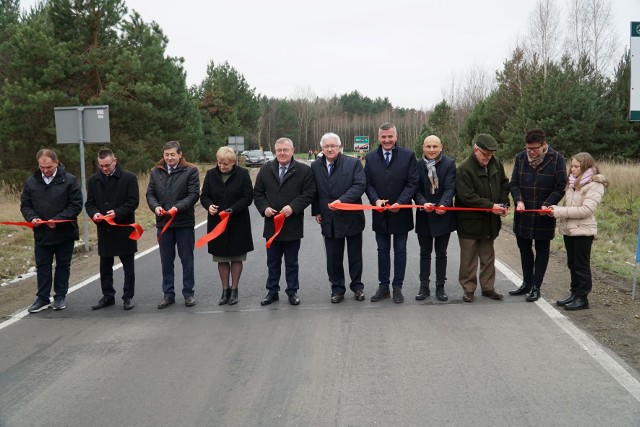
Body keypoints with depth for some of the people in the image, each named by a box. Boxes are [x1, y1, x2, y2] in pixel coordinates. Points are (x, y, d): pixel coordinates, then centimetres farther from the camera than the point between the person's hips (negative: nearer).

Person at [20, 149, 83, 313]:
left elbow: (76, 205, -10)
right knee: (42, 267, 9)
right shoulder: (31, 181, 2)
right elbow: (25, 205, 8)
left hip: (64, 233, -2)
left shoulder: (69, 180, -8)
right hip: (41, 233, 3)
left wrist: (58, 220, -20)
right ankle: (43, 298, 18)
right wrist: (32, 218, -13)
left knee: (63, 265, 10)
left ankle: (60, 297, 22)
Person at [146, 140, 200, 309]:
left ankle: (188, 293, 18)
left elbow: (193, 194, -11)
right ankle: (168, 294, 19)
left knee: (187, 260, 7)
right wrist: (155, 206, -14)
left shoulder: (190, 171, -5)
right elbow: (150, 193, 6)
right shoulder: (156, 171, 6)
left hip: (184, 222, -3)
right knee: (166, 261, 10)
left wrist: (177, 208, -22)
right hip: (163, 222, 3)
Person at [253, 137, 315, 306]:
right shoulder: (265, 170, 5)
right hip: (271, 224, 3)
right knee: (272, 262, 13)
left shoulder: (304, 170, -4)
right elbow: (257, 193, 8)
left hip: (293, 225, -3)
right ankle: (272, 291, 24)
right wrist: (264, 208, -9)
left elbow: (308, 193, -8)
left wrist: (293, 207, -20)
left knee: (291, 263, 10)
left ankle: (292, 292, 21)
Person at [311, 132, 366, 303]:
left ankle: (357, 286, 25)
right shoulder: (315, 166, 5)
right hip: (329, 220, 2)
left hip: (351, 217, -2)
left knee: (355, 255, 11)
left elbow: (360, 185, -15)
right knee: (333, 257, 8)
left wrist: (342, 200, -24)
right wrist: (316, 212, 5)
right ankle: (337, 288, 20)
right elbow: (314, 191, 11)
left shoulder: (353, 163, -6)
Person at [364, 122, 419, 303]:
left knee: (400, 250, 8)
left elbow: (412, 183, -8)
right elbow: (368, 183, 2)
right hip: (380, 213, 2)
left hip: (401, 212, -2)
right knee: (383, 251, 12)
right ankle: (383, 286, 21)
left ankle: (397, 287, 17)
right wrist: (375, 200, -16)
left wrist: (400, 202, -20)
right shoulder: (371, 158, 3)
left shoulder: (408, 156, -5)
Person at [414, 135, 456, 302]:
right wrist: (423, 203, -23)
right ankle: (424, 286, 19)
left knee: (441, 253, 10)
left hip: (443, 215, -1)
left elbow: (450, 187, -13)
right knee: (425, 253, 11)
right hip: (424, 216, 1)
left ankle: (440, 287, 19)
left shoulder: (449, 164, -7)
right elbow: (416, 189, -5)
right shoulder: (418, 165, -3)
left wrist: (443, 204, -29)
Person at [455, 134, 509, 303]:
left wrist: (503, 203, 1)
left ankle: (488, 287, 25)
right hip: (469, 221, -6)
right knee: (469, 257, 4)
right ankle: (469, 289, 15)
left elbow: (504, 184, 17)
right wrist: (491, 206, -22)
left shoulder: (496, 164, 2)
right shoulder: (464, 169, -17)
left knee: (488, 257, 14)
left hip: (489, 221, 6)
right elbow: (467, 197, -22)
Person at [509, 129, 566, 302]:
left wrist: (547, 204, -20)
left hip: (544, 215, -4)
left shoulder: (557, 159, -10)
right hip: (523, 214, 4)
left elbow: (560, 188, -8)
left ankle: (536, 287, 16)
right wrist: (518, 200, -15)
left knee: (542, 250, 8)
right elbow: (513, 183, 2)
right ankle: (527, 283, 30)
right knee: (524, 249, 15)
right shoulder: (520, 157, -1)